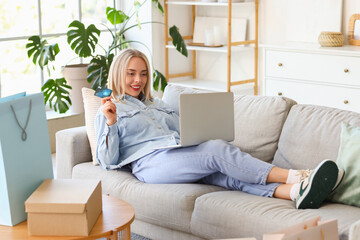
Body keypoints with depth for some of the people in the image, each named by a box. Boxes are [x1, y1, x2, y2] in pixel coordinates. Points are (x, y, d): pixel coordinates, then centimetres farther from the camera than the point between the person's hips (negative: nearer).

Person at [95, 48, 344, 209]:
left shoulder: (156, 104, 32)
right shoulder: (110, 110, 15)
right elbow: (108, 161, 4)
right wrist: (110, 123, -11)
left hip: (182, 153, 5)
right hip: (151, 162, -5)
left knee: (226, 173, -27)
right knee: (216, 150, -30)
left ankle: (297, 191, -52)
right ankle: (294, 176, -38)